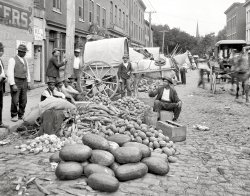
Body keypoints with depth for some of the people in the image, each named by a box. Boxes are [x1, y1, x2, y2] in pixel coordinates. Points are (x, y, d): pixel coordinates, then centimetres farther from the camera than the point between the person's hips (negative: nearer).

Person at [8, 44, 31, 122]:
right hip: (16, 82, -6)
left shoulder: (25, 60, 14)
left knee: (23, 100, 7)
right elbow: (10, 73, -12)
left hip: (24, 82, 6)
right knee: (15, 100, -5)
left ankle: (21, 115, 19)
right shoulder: (13, 60, -6)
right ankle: (14, 116, 9)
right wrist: (13, 85, -17)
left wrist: (28, 82, 12)